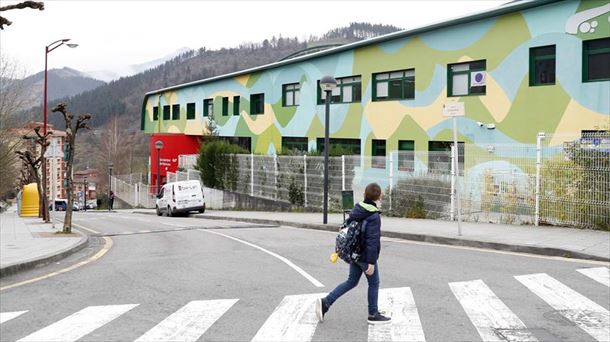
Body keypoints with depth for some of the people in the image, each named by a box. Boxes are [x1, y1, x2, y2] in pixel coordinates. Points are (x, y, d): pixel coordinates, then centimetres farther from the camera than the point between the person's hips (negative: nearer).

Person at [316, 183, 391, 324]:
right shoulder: (374, 216, -21)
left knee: (351, 281, 17)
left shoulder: (357, 210, 4)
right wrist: (371, 262, -20)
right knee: (374, 283, 10)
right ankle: (373, 315, 22)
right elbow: (372, 240, -23)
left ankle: (325, 302, 9)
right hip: (366, 256, -8)